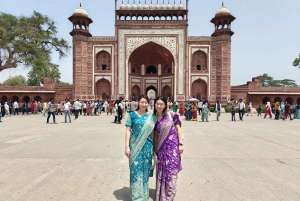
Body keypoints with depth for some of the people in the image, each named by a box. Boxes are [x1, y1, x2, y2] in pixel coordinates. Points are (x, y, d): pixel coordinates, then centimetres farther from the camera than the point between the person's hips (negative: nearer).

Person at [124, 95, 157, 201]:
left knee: (145, 170, 11)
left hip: (147, 146, 2)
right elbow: (128, 131, -2)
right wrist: (127, 146, -8)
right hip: (135, 146, -2)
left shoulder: (152, 117, 6)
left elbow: (154, 131, 8)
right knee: (135, 170, 3)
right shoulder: (132, 115, 0)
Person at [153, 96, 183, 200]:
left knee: (171, 172, 4)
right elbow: (155, 134, 11)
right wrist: (155, 149, 11)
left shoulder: (172, 115, -5)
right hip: (161, 148, 3)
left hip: (172, 146, -3)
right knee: (161, 171, 11)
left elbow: (178, 129, -2)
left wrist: (180, 144, -7)